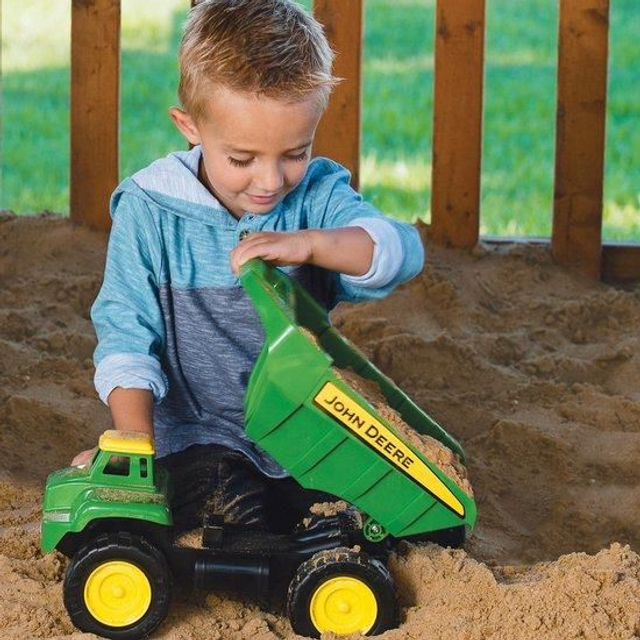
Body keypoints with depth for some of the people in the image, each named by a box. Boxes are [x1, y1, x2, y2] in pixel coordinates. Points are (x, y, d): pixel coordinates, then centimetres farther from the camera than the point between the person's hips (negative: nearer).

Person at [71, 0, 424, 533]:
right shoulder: (150, 211, -8)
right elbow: (127, 338, -8)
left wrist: (309, 244, -38)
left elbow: (401, 250, -20)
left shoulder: (317, 197, -2)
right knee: (246, 524, -29)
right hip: (200, 433, -3)